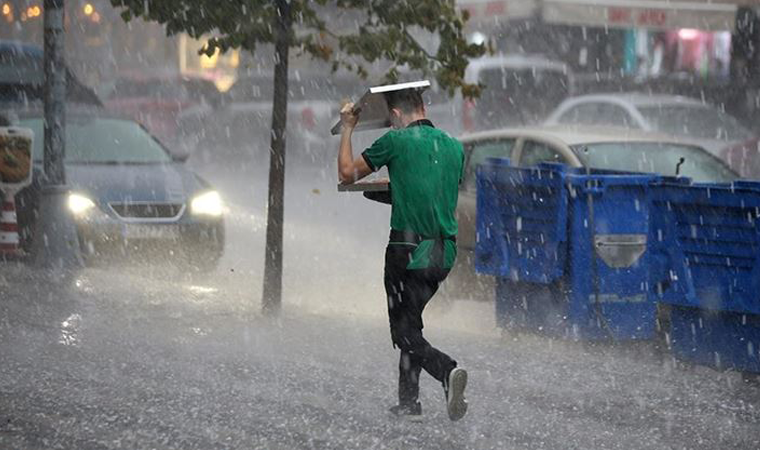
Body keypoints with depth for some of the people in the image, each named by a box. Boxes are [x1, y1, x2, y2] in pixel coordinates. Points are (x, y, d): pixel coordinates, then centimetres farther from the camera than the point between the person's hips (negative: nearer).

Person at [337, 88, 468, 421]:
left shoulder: (396, 141, -6)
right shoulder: (454, 146, 10)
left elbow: (347, 174, 4)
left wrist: (347, 128, 18)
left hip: (408, 250, -6)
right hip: (444, 252, 6)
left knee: (406, 333, -1)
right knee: (410, 321, 21)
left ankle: (448, 371, -27)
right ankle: (408, 400, 22)